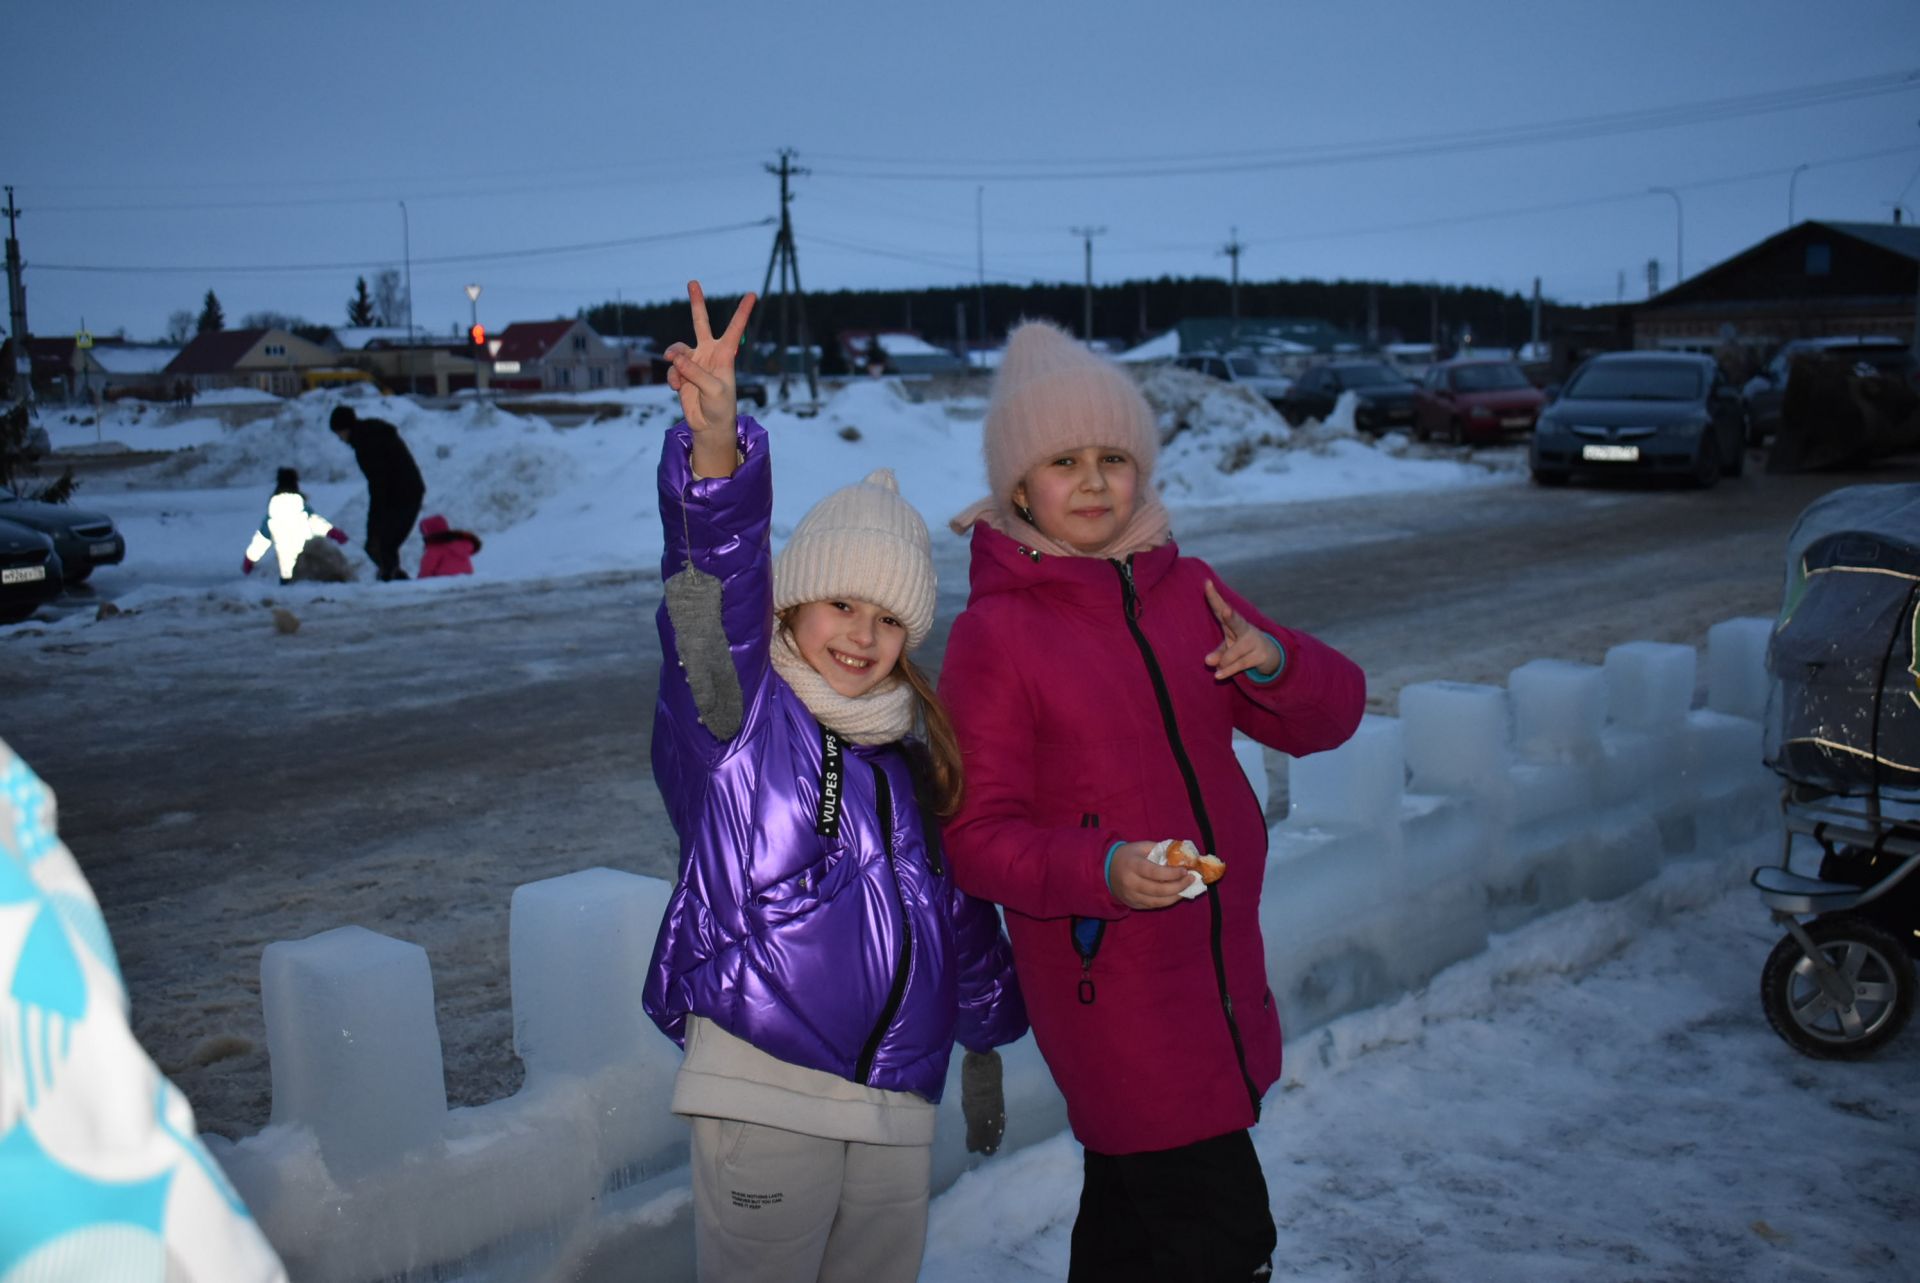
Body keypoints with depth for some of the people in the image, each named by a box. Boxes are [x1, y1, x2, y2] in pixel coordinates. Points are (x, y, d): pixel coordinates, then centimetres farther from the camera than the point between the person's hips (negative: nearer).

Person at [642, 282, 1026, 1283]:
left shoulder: (915, 750, 13)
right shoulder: (742, 710, -3)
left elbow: (959, 909, 21)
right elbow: (715, 574, -22)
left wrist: (986, 1043, 27)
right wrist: (715, 443, -39)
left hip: (896, 1100, 6)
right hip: (764, 1090, -5)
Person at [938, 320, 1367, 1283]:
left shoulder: (1186, 590, 6)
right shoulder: (992, 634, -11)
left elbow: (1329, 717, 10)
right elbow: (978, 836, -13)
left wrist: (1277, 664, -12)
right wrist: (1101, 870, -29)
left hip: (1218, 955, 6)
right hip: (1103, 973, -6)